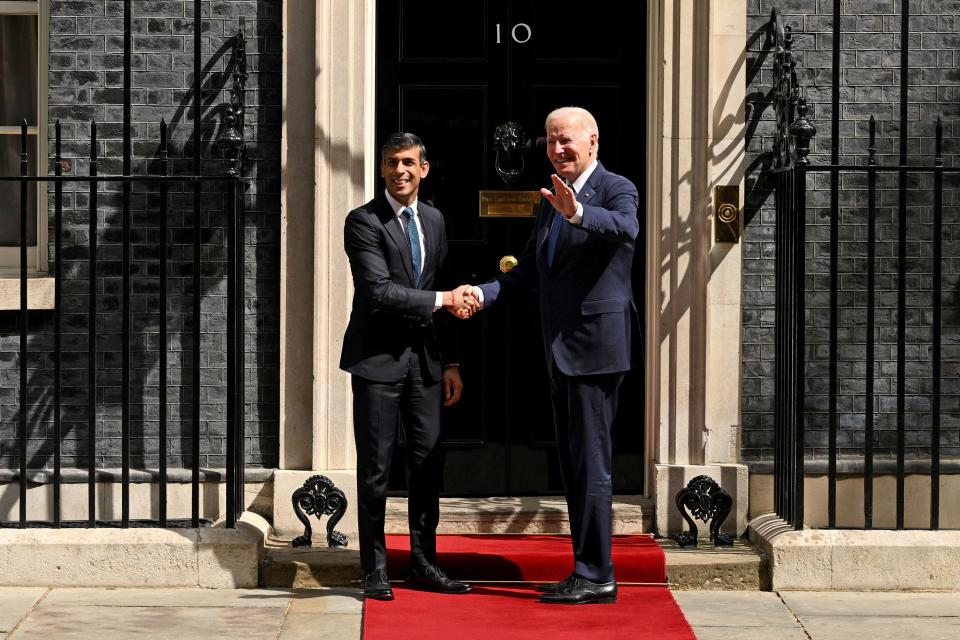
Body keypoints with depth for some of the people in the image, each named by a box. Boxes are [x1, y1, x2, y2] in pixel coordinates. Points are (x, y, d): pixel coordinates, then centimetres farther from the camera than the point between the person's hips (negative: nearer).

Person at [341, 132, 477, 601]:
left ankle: (423, 563, 17)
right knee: (375, 466, 0)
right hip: (378, 357, -6)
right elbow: (379, 292, -19)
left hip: (424, 356, 6)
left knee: (429, 462, 7)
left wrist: (450, 362, 12)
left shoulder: (433, 220, 13)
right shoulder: (364, 221, -9)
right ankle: (375, 568, 9)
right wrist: (442, 300, -15)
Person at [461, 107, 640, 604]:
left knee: (591, 464, -8)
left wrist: (578, 213, -49)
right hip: (561, 350, 9)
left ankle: (596, 577, -4)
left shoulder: (616, 189, -7)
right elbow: (529, 269, 18)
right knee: (573, 465, 12)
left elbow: (624, 227, -30)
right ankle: (587, 573, 19)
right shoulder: (549, 201, 18)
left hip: (595, 345, -9)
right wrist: (484, 293, 1)